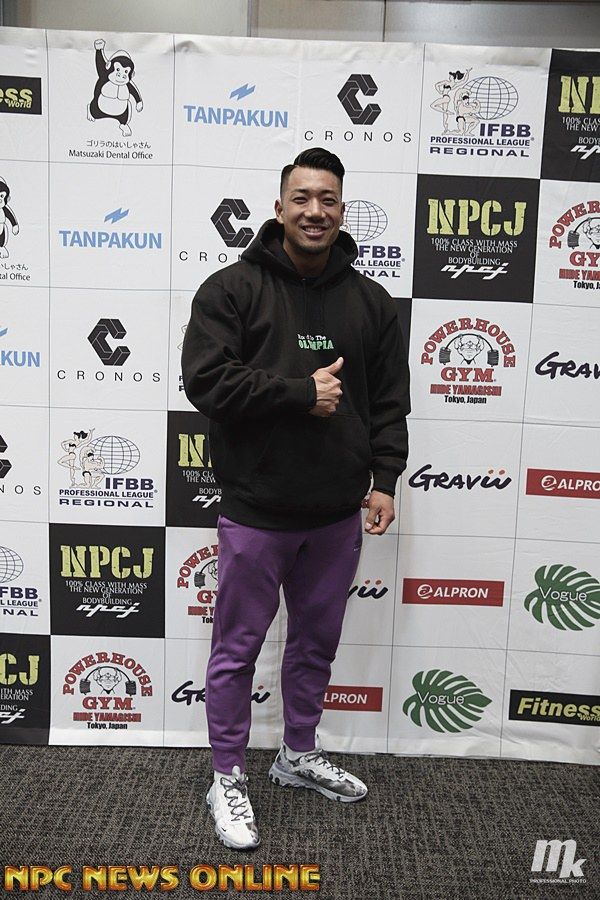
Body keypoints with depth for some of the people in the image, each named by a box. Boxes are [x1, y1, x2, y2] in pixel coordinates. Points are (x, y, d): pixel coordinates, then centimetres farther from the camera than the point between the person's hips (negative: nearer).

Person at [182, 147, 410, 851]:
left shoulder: (371, 300, 7)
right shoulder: (232, 288, -5)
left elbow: (390, 401, 8)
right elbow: (205, 379, -16)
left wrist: (385, 479, 0)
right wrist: (303, 393, -17)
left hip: (338, 515, 5)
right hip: (255, 512, -4)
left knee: (316, 642, 19)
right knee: (238, 649, 9)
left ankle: (299, 756, 42)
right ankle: (228, 779, 30)